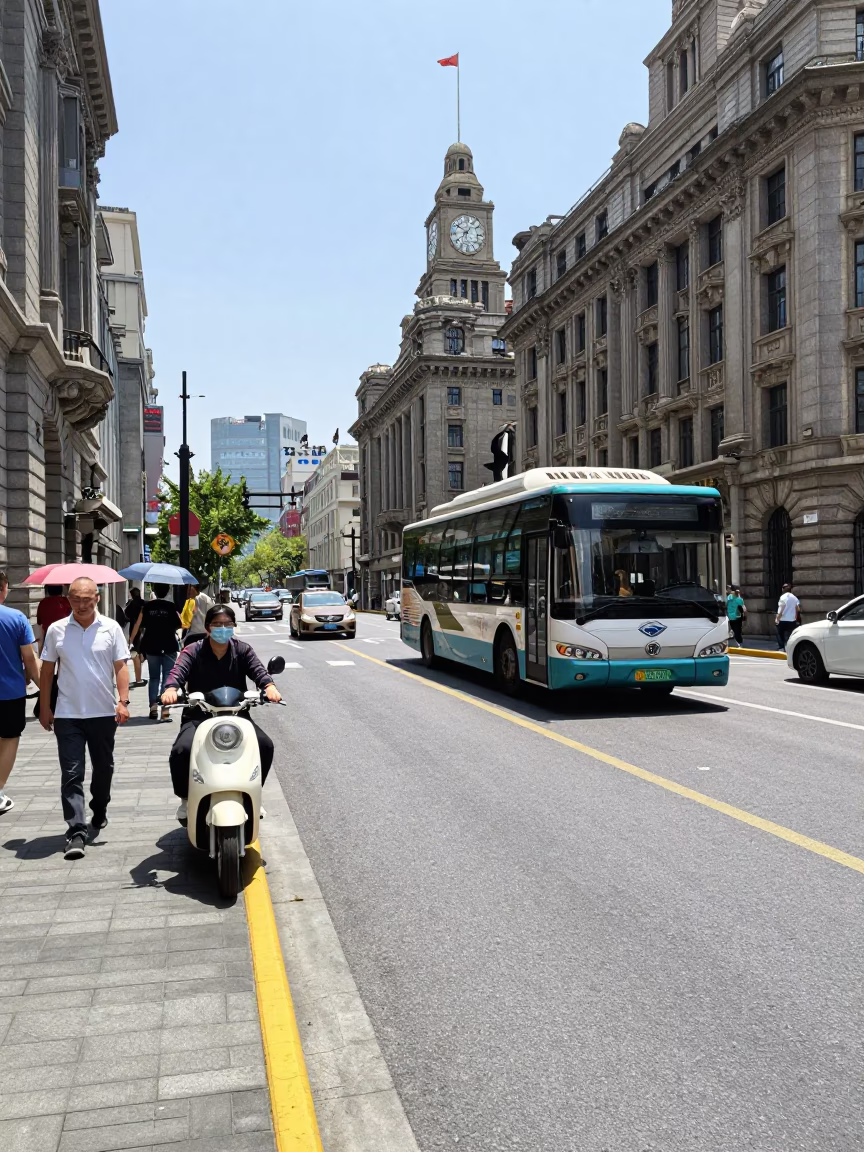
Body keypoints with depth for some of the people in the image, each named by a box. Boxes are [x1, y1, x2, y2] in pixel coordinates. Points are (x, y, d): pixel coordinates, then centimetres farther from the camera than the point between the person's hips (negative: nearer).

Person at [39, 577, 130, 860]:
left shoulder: (111, 628, -1)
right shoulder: (56, 630, 1)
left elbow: (121, 667, -1)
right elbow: (47, 671, 7)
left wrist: (123, 701, -12)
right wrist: (45, 708, 4)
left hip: (104, 713, 1)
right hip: (67, 715, 0)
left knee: (103, 768, 16)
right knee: (72, 774, -5)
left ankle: (99, 813, 37)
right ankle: (76, 832, -5)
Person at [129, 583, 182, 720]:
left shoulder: (147, 606, 0)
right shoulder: (171, 606, -6)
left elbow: (138, 625, 0)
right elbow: (179, 625, -5)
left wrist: (132, 641, 9)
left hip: (151, 647, 2)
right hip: (169, 646, -2)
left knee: (154, 678, 15)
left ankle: (153, 706, 4)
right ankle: (165, 709, -7)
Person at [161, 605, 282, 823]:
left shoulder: (242, 650, 4)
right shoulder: (193, 651, -2)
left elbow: (258, 670, -13)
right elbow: (178, 670, -20)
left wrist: (269, 686, -37)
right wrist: (171, 688, -44)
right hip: (199, 715, -2)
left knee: (265, 745, -16)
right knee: (181, 750, -27)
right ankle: (185, 798, 3)